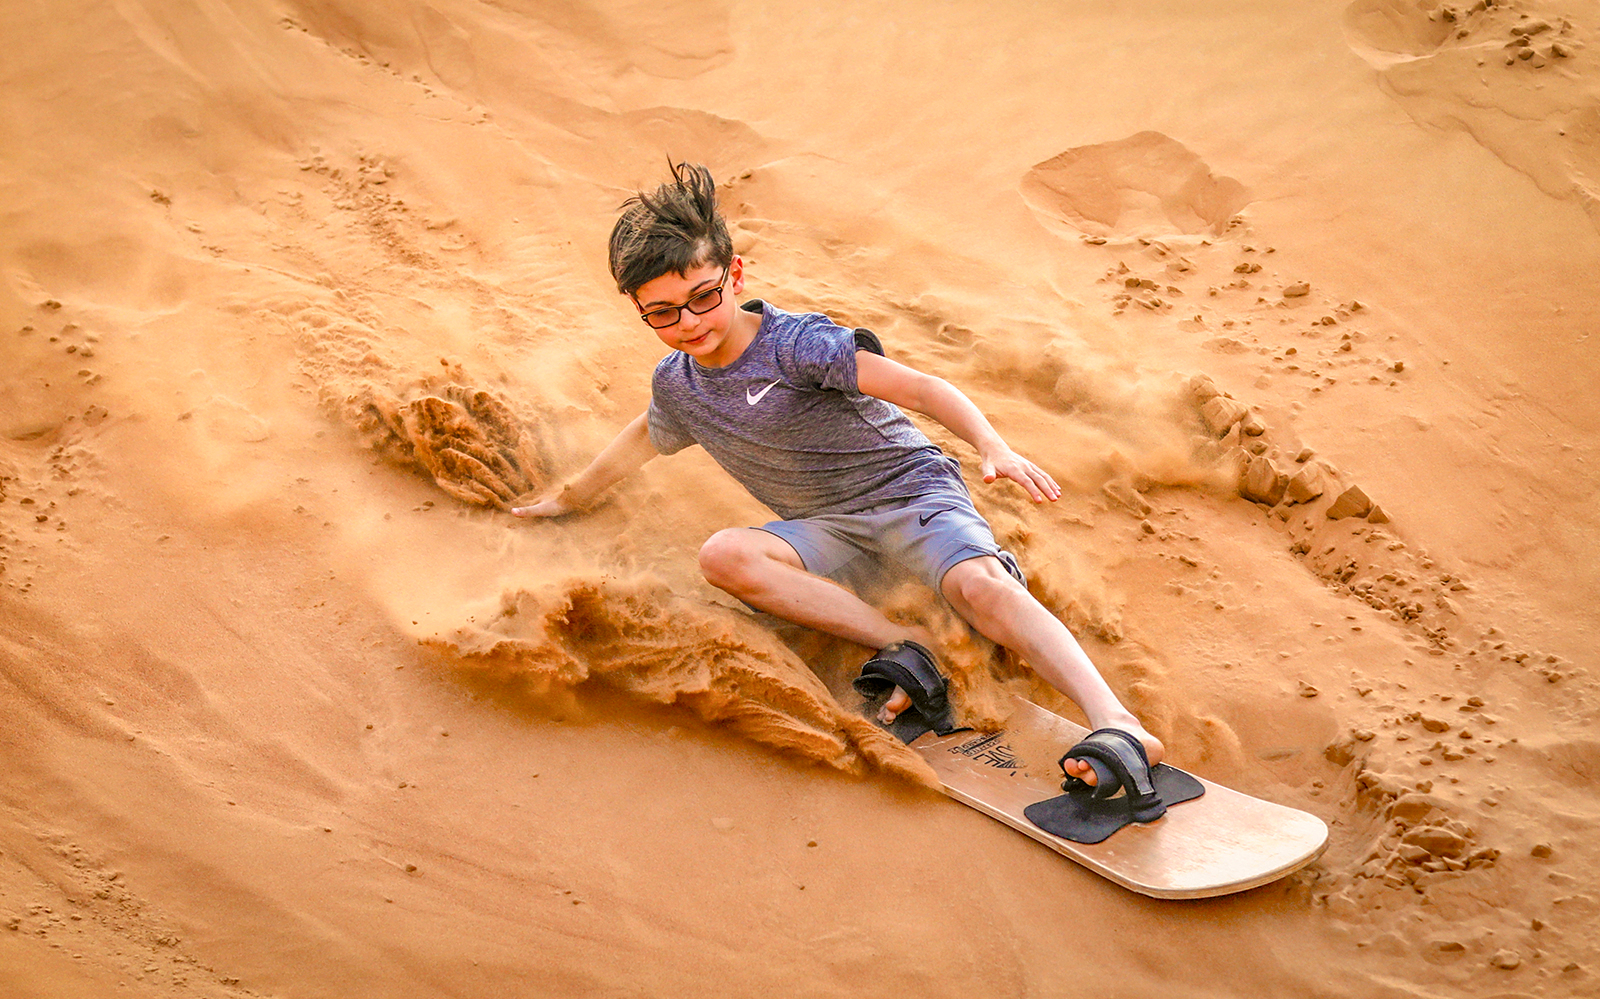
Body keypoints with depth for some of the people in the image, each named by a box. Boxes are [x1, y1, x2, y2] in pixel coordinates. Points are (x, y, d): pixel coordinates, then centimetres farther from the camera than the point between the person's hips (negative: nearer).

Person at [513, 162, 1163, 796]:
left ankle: (1119, 725, -48)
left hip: (911, 489, -5)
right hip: (829, 530, 5)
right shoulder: (676, 385, 6)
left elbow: (920, 388, -20)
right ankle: (903, 646, -30)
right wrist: (569, 498, 43)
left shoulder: (795, 344, -15)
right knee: (724, 556, -27)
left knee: (981, 586, -36)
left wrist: (992, 447, -37)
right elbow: (642, 438, 30)